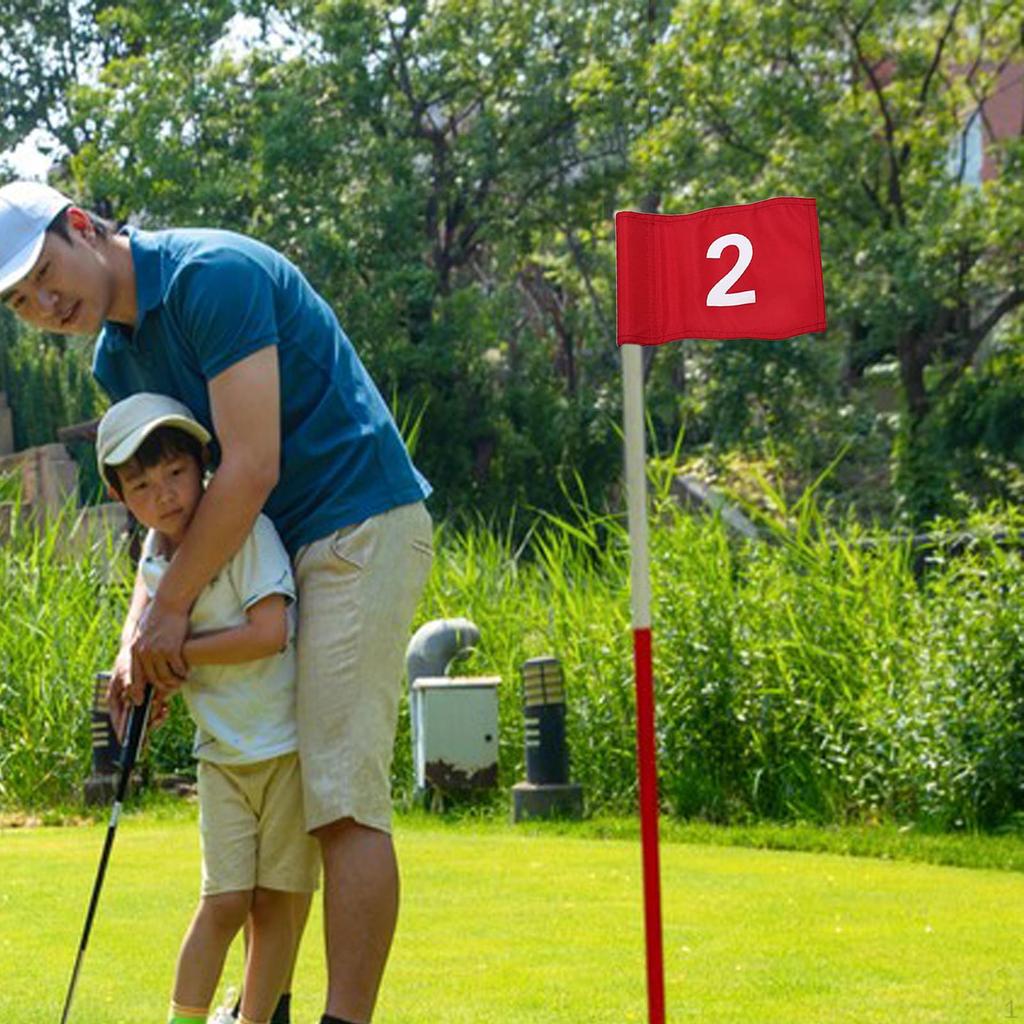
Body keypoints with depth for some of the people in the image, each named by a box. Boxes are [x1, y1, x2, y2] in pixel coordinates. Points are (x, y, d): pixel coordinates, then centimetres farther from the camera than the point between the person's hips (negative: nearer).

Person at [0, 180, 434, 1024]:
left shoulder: (213, 275, -18)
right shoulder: (118, 358, 10)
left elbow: (250, 469, -22)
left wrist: (173, 608, -15)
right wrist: (141, 633, -1)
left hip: (361, 527, -10)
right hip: (280, 548, 10)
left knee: (342, 799, -14)